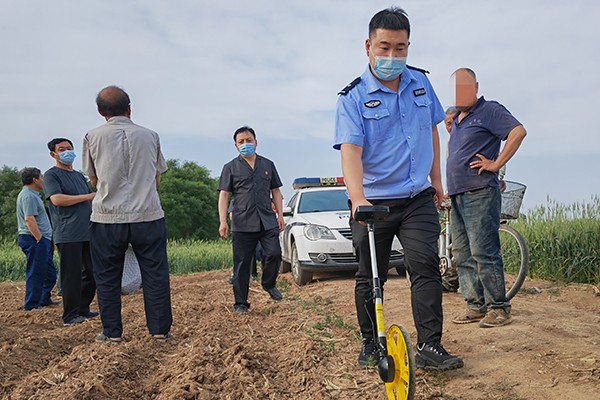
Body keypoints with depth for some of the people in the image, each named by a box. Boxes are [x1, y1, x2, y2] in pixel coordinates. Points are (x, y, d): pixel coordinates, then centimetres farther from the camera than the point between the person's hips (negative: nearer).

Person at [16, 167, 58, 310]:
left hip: (40, 240, 11)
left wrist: (45, 239, 20)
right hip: (34, 239, -11)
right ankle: (31, 305, 1)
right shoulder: (28, 196, -15)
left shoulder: (32, 195, 20)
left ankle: (45, 300, 29)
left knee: (49, 272, 17)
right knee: (36, 273, -5)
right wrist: (39, 239, -22)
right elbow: (29, 219, -24)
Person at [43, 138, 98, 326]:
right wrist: (87, 197, -11)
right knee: (71, 276, -6)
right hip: (67, 235, -7)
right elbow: (57, 199, -16)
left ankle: (83, 309, 21)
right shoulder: (51, 175, -1)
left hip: (88, 233, 7)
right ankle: (70, 316, 3)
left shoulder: (79, 175, 21)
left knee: (92, 274, 8)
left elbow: (91, 202, 27)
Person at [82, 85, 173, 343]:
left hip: (107, 218, 0)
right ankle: (160, 330, 12)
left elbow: (94, 179, 13)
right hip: (148, 216, 1)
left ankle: (112, 332, 16)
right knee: (155, 274, 8)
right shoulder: (150, 136, 5)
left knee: (107, 277, 11)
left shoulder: (93, 137, 1)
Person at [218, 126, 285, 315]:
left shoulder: (268, 165, 16)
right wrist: (222, 221, -7)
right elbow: (224, 195, 3)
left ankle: (269, 284, 19)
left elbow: (275, 191, 19)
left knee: (274, 254, -11)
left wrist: (280, 215, 9)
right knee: (242, 264, 0)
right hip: (242, 224, -2)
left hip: (268, 221, 2)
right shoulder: (231, 168, 8)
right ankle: (240, 303, 10)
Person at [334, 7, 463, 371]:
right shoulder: (353, 98, -8)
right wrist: (357, 198, -36)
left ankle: (430, 346, -2)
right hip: (373, 202, -2)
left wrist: (437, 180, 18)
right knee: (370, 278, 7)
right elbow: (350, 150, -21)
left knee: (426, 266, -9)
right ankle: (370, 343, 23)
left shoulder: (421, 82, 7)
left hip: (419, 199, 3)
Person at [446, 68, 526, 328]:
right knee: (463, 254, 8)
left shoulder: (489, 110, -2)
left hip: (479, 192, -9)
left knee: (483, 252, -11)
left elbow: (518, 131, -16)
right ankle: (476, 306, 14)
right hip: (457, 194, 9)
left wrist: (496, 163, -17)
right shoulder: (456, 120, 22)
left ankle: (499, 307, -2)